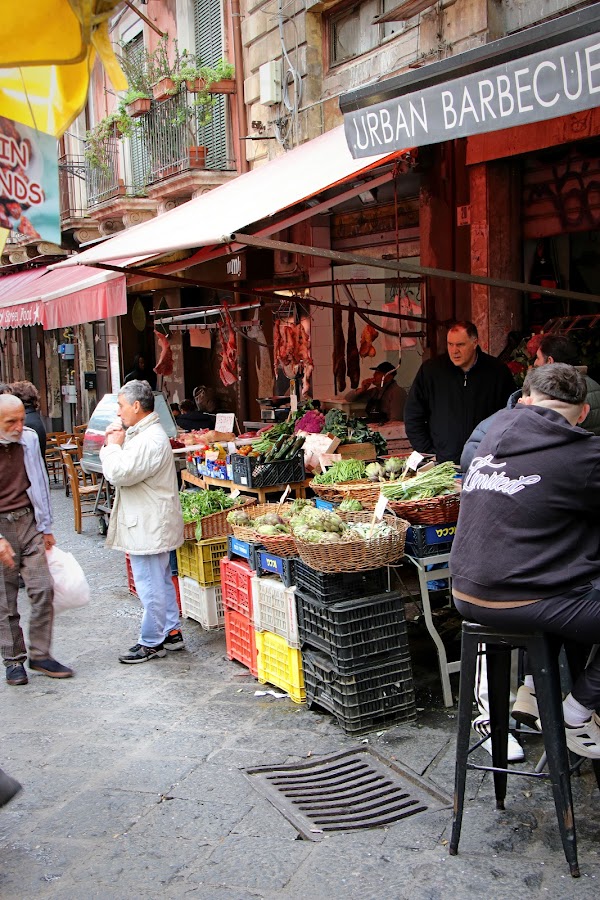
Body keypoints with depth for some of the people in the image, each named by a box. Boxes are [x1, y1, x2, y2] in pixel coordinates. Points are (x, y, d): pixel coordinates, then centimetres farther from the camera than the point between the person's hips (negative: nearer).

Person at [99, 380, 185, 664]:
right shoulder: (141, 433, 13)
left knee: (150, 586, -1)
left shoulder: (151, 439, -22)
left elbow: (119, 473, -26)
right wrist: (112, 443, -1)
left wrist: (113, 445, -11)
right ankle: (171, 633, 29)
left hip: (149, 526, -11)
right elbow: (116, 471, 15)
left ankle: (152, 643, 10)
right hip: (148, 523, 11)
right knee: (162, 581, 18)